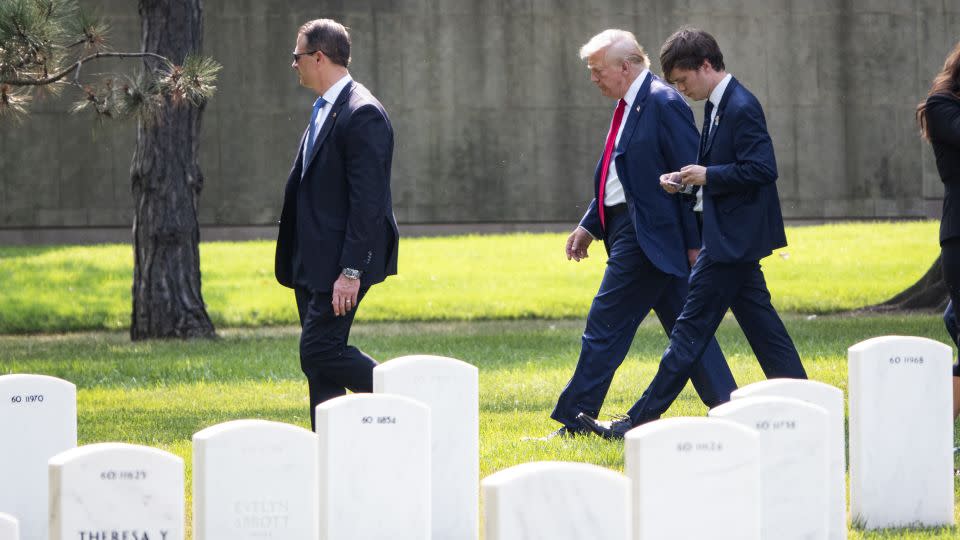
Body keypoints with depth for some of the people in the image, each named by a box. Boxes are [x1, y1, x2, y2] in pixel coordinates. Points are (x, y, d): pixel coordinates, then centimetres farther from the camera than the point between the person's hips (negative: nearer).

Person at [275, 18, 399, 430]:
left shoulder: (362, 114, -16)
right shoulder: (324, 111, 16)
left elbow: (367, 200, -20)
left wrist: (351, 271, -24)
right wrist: (297, 262, 18)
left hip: (340, 263, -10)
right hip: (314, 264, 10)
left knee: (319, 351, -13)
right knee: (320, 360, 8)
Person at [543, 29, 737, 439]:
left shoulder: (664, 104, -14)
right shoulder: (629, 105, 15)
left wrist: (694, 242, -17)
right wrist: (590, 225, 17)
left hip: (646, 236, -10)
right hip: (630, 231, 10)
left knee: (606, 327, -5)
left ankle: (575, 420, -1)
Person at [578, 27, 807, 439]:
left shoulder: (741, 108, -17)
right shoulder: (720, 106, 14)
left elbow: (762, 169, -23)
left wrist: (708, 176, -17)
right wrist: (687, 178, 5)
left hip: (733, 239, -10)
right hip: (734, 238, 10)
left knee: (692, 328, -7)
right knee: (761, 327, 11)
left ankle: (640, 422, -5)